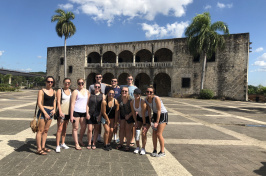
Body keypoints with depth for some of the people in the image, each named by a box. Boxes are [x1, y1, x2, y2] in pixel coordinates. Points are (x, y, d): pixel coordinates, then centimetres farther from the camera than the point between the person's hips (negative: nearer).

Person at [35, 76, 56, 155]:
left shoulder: (54, 91, 11)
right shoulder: (41, 91, -6)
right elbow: (39, 103, -10)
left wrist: (54, 109, 3)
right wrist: (45, 113, -14)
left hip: (50, 112, 6)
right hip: (43, 111, -6)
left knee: (46, 130, 12)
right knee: (40, 130, -3)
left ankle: (43, 147, 22)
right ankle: (39, 149, 2)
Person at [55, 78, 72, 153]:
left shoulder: (71, 91, 11)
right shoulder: (60, 90, -3)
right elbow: (58, 102, -9)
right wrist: (60, 112, -21)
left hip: (68, 112, 5)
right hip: (61, 112, -5)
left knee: (65, 129, 14)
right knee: (60, 129, -6)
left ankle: (63, 143, 25)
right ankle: (57, 146, 0)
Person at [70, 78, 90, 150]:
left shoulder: (87, 91, 11)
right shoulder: (75, 92, -4)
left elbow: (87, 103, 12)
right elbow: (72, 104, -8)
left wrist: (87, 113, 4)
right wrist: (71, 115, -12)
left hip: (83, 112, 6)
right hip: (76, 111, -5)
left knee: (84, 127, 13)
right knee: (75, 128, 2)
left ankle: (80, 140, 35)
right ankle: (76, 144, 12)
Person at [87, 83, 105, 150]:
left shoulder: (102, 95, 6)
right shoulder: (90, 95, 8)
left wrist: (100, 115, -7)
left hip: (98, 115, 0)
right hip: (90, 114, 0)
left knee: (96, 129, 6)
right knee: (89, 129, -2)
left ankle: (94, 144, 17)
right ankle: (89, 144, 13)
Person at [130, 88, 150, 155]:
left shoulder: (143, 102, -29)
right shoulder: (132, 102, -12)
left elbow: (143, 114, -25)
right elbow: (134, 113, -2)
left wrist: (144, 124, -20)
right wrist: (136, 122, -1)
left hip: (147, 118, -5)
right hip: (139, 117, 5)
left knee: (143, 133, -11)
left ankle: (143, 148, 6)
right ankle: (137, 147, 15)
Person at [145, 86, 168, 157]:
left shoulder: (156, 98, -26)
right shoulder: (146, 99, -6)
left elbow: (159, 110, -24)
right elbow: (149, 110, 2)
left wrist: (157, 122, -22)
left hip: (163, 115, -6)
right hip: (155, 114, 6)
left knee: (159, 134, -8)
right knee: (154, 133, 5)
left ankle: (162, 152, 7)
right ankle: (155, 150, 20)